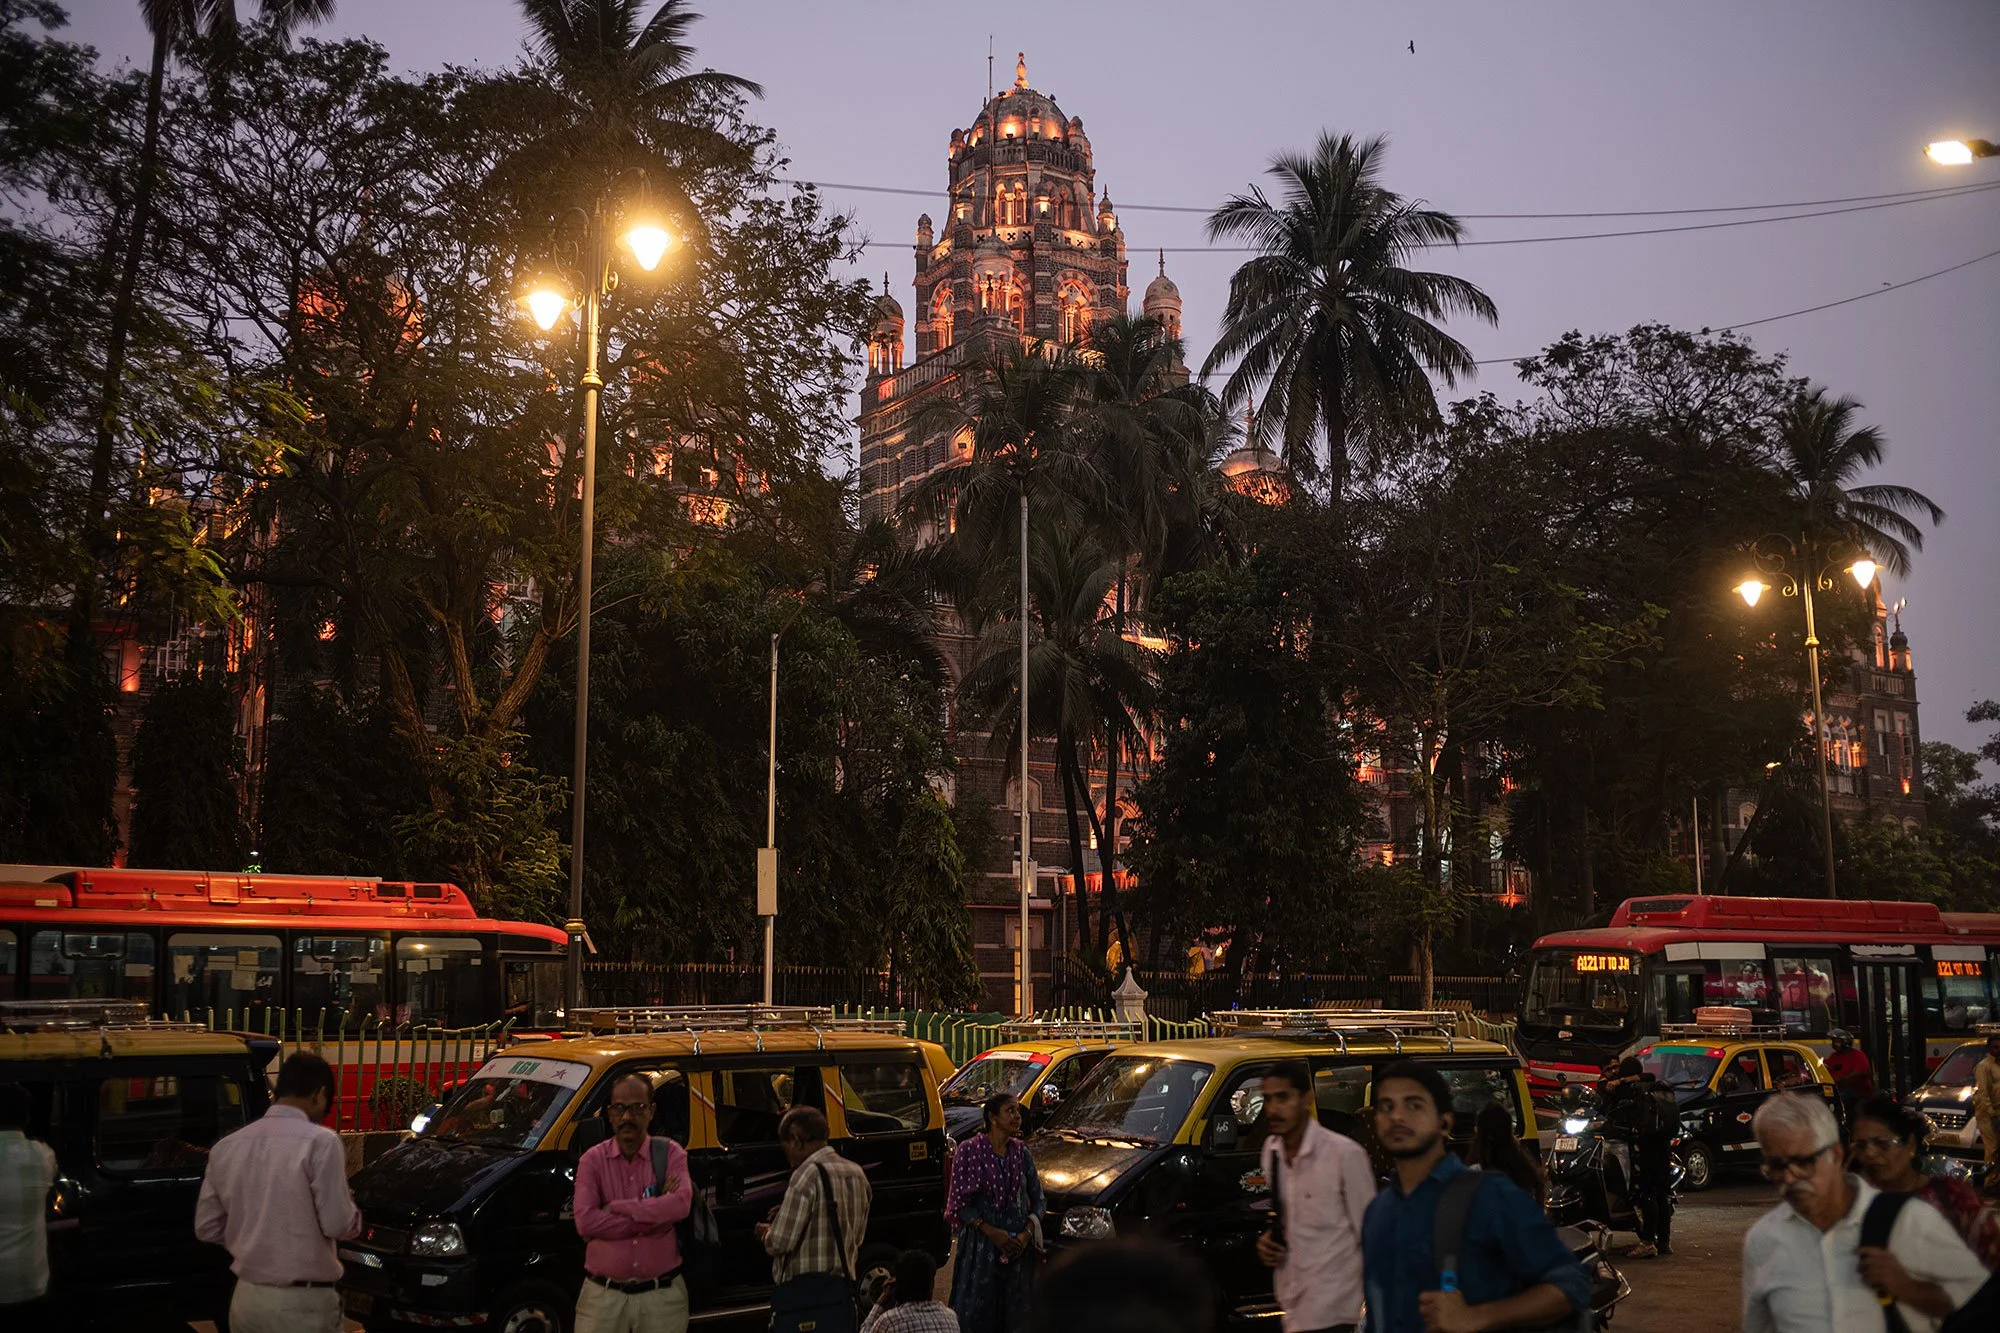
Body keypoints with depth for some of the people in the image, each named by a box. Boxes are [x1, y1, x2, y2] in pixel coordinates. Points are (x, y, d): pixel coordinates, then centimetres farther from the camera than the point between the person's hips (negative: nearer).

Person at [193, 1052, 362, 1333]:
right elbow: (338, 1225, -13)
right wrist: (351, 1208, 8)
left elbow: (206, 1227, 11)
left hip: (245, 1298, 6)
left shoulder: (226, 1146, 5)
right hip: (302, 1303, -6)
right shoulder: (319, 1141, -14)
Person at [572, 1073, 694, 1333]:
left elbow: (681, 1205, -17)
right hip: (603, 1295, 0)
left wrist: (615, 1207, -15)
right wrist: (657, 1215, -14)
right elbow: (585, 1222, -15)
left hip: (662, 1295, 0)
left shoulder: (671, 1153, 1)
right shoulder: (593, 1160, 0)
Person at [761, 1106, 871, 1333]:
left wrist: (767, 1233, 7)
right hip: (842, 1288, 8)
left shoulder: (807, 1175, -14)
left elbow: (780, 1242, -16)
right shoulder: (856, 1174, 13)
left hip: (803, 1292, -8)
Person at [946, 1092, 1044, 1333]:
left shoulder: (1021, 1151, 3)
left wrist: (1027, 1233, -7)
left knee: (1014, 1313, 8)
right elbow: (960, 1203, -7)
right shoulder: (969, 1151, -8)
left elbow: (1036, 1197, 9)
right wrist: (991, 1232, -16)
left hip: (1018, 1245, 3)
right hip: (980, 1244, -3)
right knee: (976, 1313, 0)